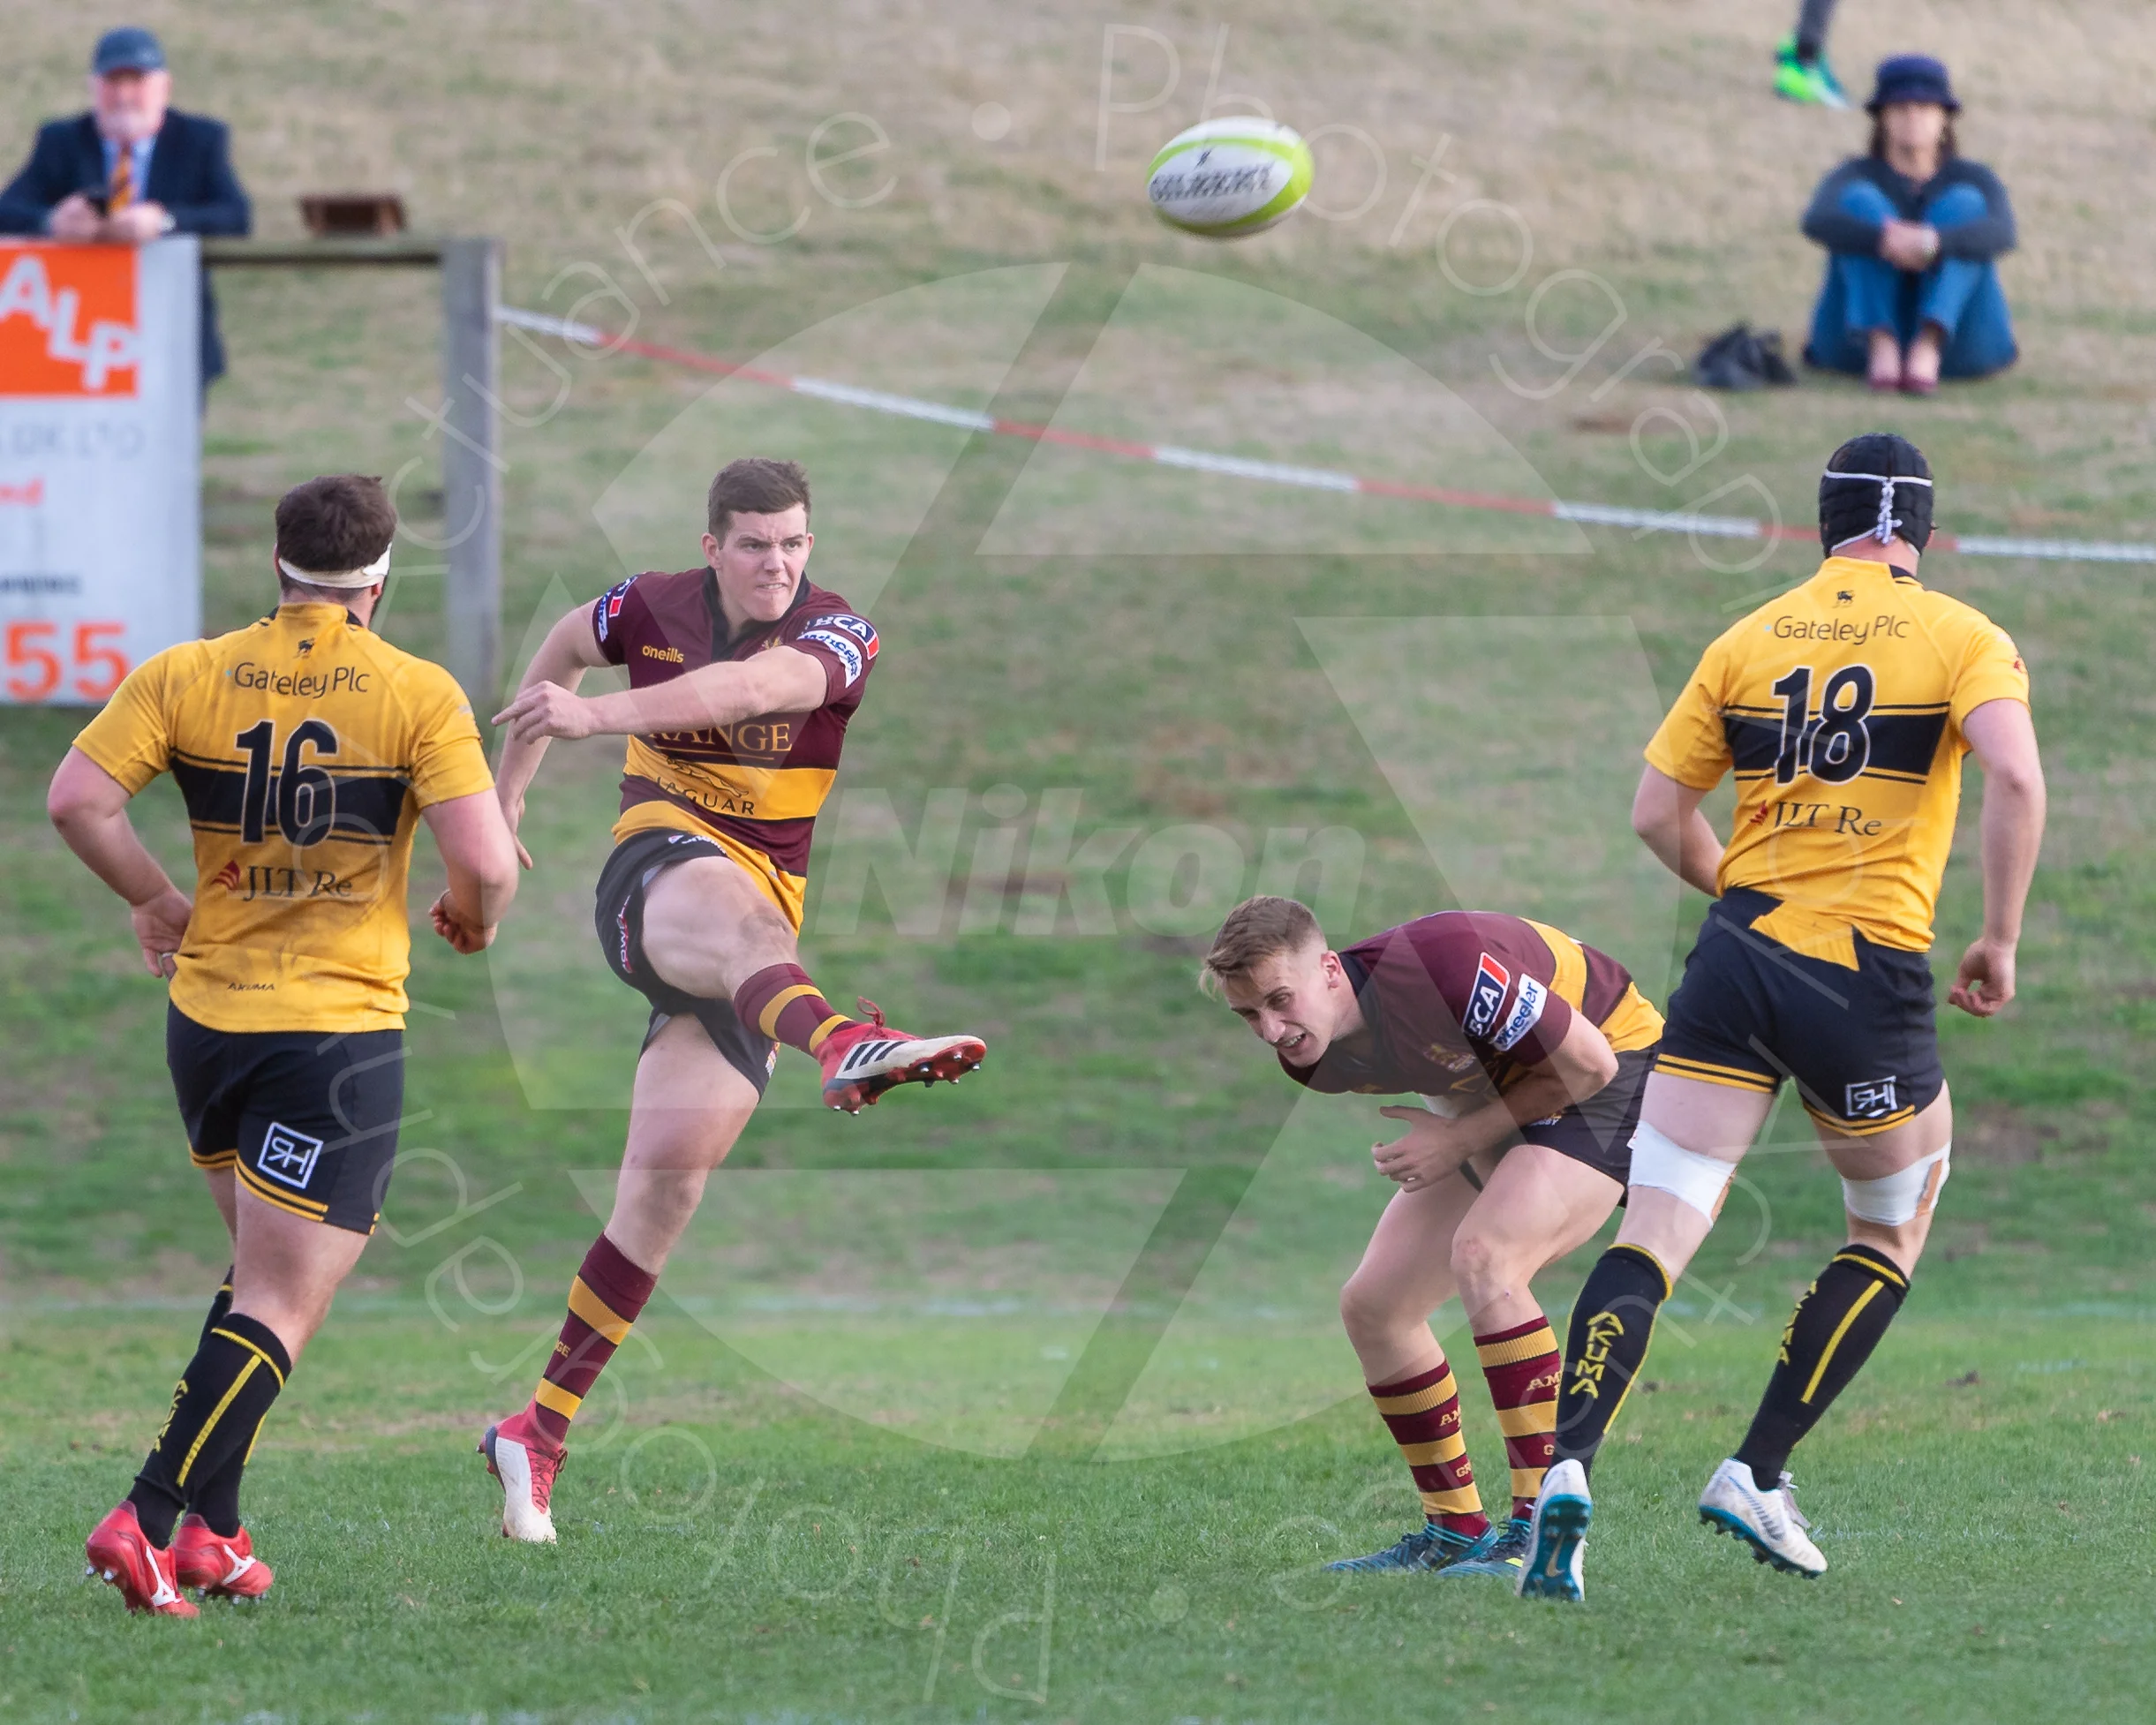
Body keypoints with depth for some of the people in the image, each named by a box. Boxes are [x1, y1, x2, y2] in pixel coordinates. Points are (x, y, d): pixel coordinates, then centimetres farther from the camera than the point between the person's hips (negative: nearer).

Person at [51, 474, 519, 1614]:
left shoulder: (184, 678, 1)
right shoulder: (419, 696, -8)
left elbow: (76, 801, -7)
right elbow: (487, 862, -15)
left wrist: (157, 900, 8)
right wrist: (473, 916, 8)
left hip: (206, 1018, 5)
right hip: (342, 1029, -5)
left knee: (263, 1273, 23)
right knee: (283, 1307, -3)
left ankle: (211, 1529, 18)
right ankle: (148, 1519, -17)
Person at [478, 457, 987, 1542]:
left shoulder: (838, 637, -4)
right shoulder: (652, 608, 3)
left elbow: (752, 687, -26)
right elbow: (565, 649, 27)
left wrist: (597, 715, -39)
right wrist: (505, 795, 31)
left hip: (762, 904, 2)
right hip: (656, 870, -2)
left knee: (673, 1173, -3)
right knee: (738, 912, -40)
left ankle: (540, 1430, 6)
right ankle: (840, 1045, -78)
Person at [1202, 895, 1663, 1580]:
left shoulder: (1442, 965, -37)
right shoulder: (1309, 1057, -11)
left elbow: (1588, 1062, -26)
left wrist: (1461, 1139, -22)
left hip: (1607, 1077, -8)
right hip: (1499, 1100, 8)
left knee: (1482, 1256, -30)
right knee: (1372, 1305, 2)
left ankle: (1540, 1528, -30)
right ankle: (1455, 1531, 15)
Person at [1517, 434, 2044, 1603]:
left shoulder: (1746, 642, 10)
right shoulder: (1961, 637, 1)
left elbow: (1658, 813, 10)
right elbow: (2017, 780, -16)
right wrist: (2000, 942, -6)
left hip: (1738, 958, 2)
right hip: (1870, 978, -2)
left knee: (1651, 1238, -4)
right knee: (1891, 1237, 20)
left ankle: (1567, 1472, -25)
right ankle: (1758, 1475, 12)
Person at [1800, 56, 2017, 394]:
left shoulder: (1973, 179, 5)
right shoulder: (1856, 175, 3)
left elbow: (2000, 234, -18)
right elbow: (1818, 223, -20)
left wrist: (1931, 243, -38)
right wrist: (1886, 241, -39)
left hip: (1956, 339, 0)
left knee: (1962, 204, -19)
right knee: (1861, 202, -19)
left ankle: (1927, 348, -36)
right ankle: (1883, 347, -35)